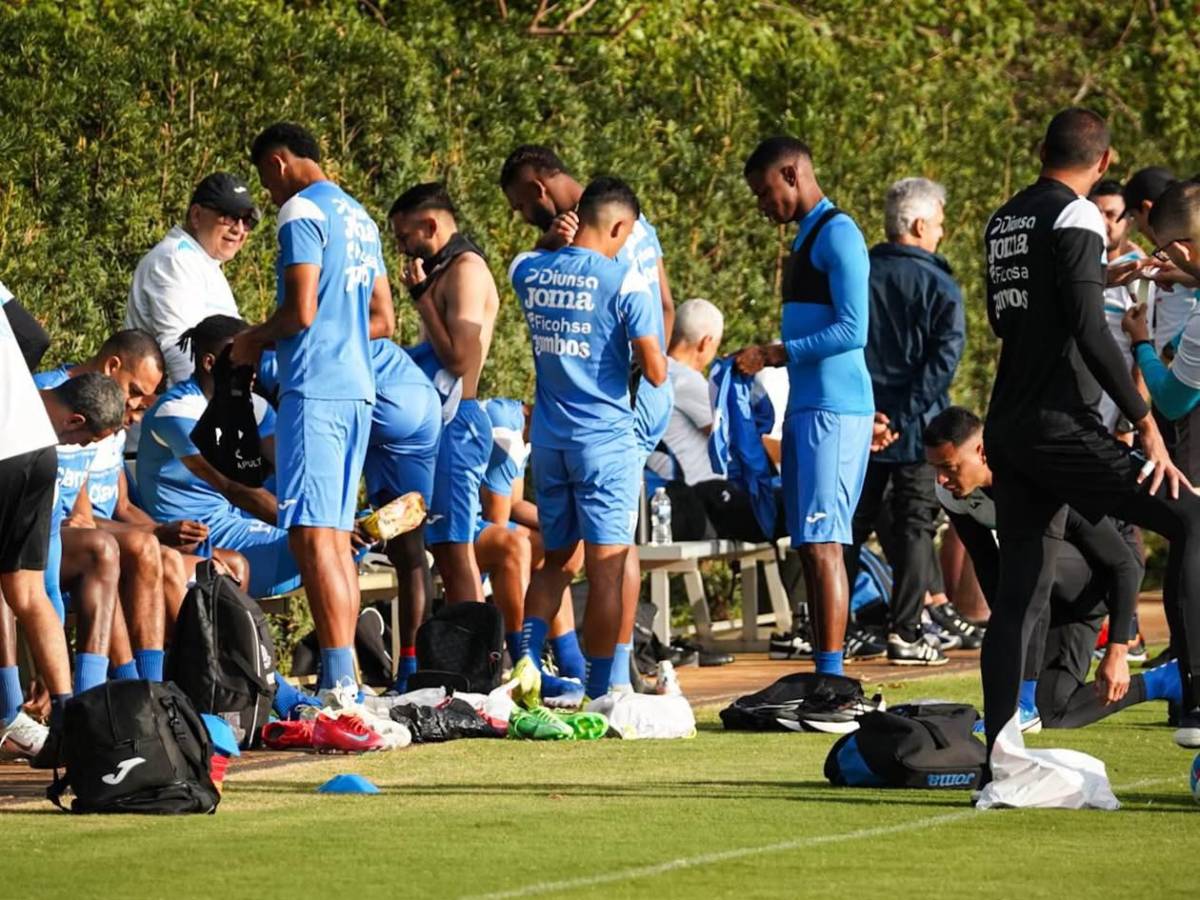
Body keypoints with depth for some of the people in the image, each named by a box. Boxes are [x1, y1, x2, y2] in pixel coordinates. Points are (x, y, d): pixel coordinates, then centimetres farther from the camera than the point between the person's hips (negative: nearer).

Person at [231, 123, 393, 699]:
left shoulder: (301, 213, -7)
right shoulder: (360, 218, 20)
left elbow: (300, 311, -15)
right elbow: (382, 322, 22)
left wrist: (255, 339, 1)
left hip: (314, 389, -9)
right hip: (357, 388, 9)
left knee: (312, 537, -12)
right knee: (336, 537, 11)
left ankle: (339, 682, -19)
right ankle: (343, 680, 10)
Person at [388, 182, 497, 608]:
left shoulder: (466, 270, -12)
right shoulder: (445, 270, 19)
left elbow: (457, 357, -21)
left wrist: (421, 295, -14)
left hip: (456, 423, -11)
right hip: (443, 420, 11)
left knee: (456, 550, -11)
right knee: (445, 549, 10)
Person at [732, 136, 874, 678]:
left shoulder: (837, 234, -10)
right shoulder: (806, 238, 21)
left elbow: (852, 331, -18)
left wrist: (774, 354, -17)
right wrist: (763, 361, 14)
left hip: (835, 408, -10)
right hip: (806, 407, 10)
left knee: (822, 542, -13)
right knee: (809, 545, 7)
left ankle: (832, 677, -16)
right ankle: (823, 674, 8)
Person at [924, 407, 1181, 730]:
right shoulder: (954, 495, -14)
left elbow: (1124, 564, -27)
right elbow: (988, 569, 3)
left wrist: (1116, 652, -29)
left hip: (1105, 573, -7)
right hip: (1061, 589, 7)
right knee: (1053, 713, -3)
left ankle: (1024, 706, -32)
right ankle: (1168, 681, 18)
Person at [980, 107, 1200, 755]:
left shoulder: (1003, 222, 15)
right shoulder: (1076, 220, -8)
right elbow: (1090, 334, -16)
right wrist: (1146, 426, -15)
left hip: (1006, 428, 8)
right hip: (1059, 426, -8)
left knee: (1019, 593, 9)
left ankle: (997, 751, 6)